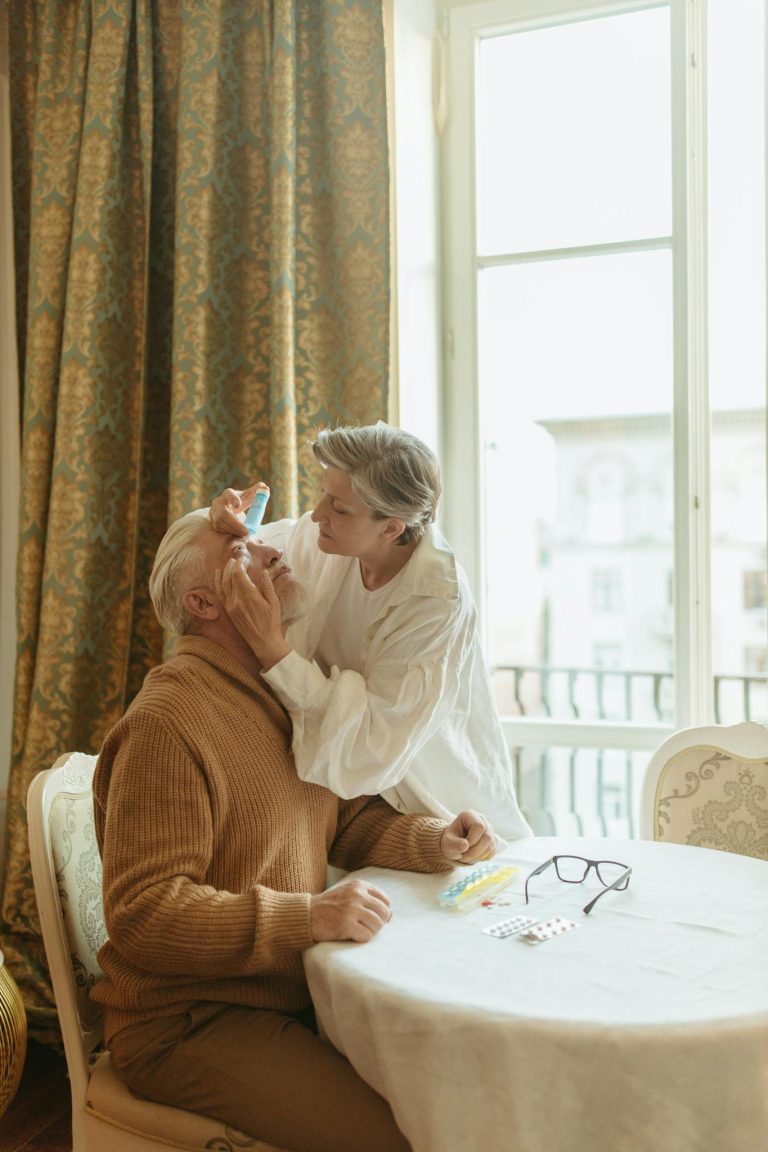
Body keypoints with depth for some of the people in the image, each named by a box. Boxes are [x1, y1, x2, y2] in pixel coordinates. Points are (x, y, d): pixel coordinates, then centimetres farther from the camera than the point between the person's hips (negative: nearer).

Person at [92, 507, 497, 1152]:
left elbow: (347, 821, 15)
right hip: (188, 1023, -8)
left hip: (292, 996, 8)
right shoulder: (165, 723, -19)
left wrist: (435, 841, -4)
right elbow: (143, 914, -22)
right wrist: (310, 917, -29)